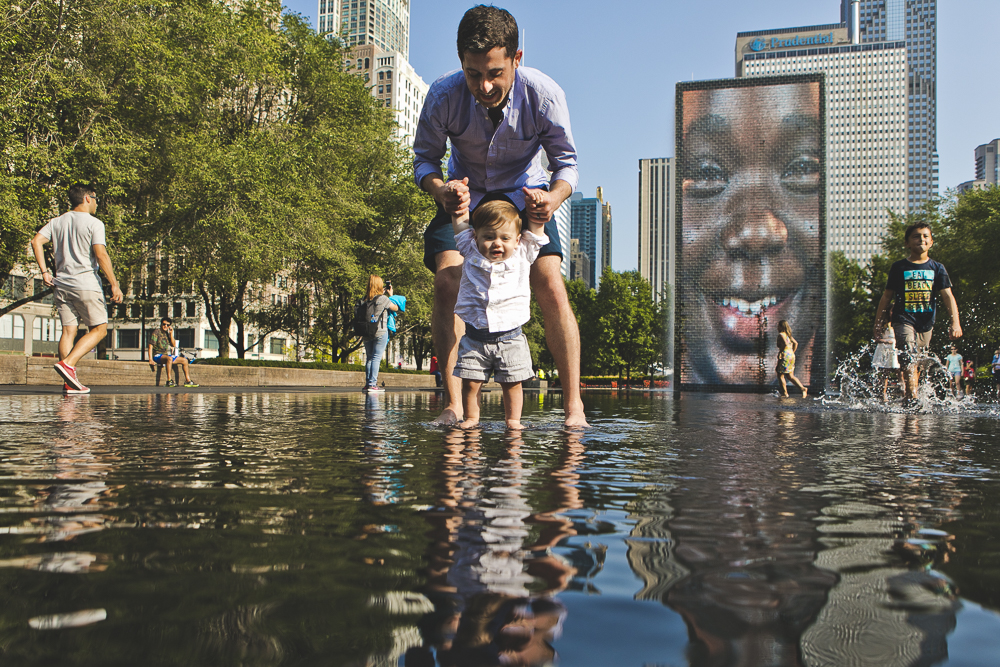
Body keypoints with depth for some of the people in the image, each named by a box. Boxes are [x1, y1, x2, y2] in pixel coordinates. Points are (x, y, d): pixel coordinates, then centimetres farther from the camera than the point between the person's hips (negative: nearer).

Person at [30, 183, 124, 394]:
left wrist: (44, 272, 4)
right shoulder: (94, 223, -5)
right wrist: (114, 285, -14)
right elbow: (101, 255, -14)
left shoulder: (57, 222, 14)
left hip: (61, 284, 6)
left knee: (68, 331, 5)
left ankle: (69, 382, 0)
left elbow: (36, 241, 2)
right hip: (86, 285, -6)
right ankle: (68, 364, -16)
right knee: (99, 329, 2)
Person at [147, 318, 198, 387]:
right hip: (157, 355, -8)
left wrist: (171, 334, -3)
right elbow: (150, 346, -14)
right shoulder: (156, 333, -7)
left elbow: (174, 345, 6)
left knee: (184, 360, 3)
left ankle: (188, 380, 6)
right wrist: (150, 360, -24)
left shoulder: (167, 334, 14)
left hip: (165, 355, 8)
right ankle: (169, 381, -38)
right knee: (169, 358, -39)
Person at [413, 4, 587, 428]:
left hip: (523, 192, -1)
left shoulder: (543, 94, -26)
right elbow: (424, 158, -12)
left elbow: (566, 161, -16)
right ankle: (453, 405, -14)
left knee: (551, 288, -18)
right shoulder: (443, 95, -24)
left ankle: (574, 405, -10)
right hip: (465, 195, 1)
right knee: (446, 283, -19)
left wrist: (554, 197, -39)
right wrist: (440, 189, -35)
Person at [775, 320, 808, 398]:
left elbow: (785, 344, -27)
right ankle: (803, 388, 4)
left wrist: (780, 353, -19)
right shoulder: (788, 334, 16)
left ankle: (785, 393, 5)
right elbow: (796, 343, 21)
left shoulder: (781, 334, -11)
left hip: (785, 356, -9)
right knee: (790, 376, 15)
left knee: (780, 375, 4)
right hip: (791, 356, 9)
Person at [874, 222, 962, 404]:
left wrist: (955, 322, -12)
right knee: (909, 361, -20)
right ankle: (912, 399, -25)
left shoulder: (937, 268, 7)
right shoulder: (899, 267, 3)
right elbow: (887, 296, 7)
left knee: (917, 366, 10)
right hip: (903, 320, -3)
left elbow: (948, 296, 0)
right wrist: (878, 323, 6)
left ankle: (910, 399, 20)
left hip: (926, 323, 3)